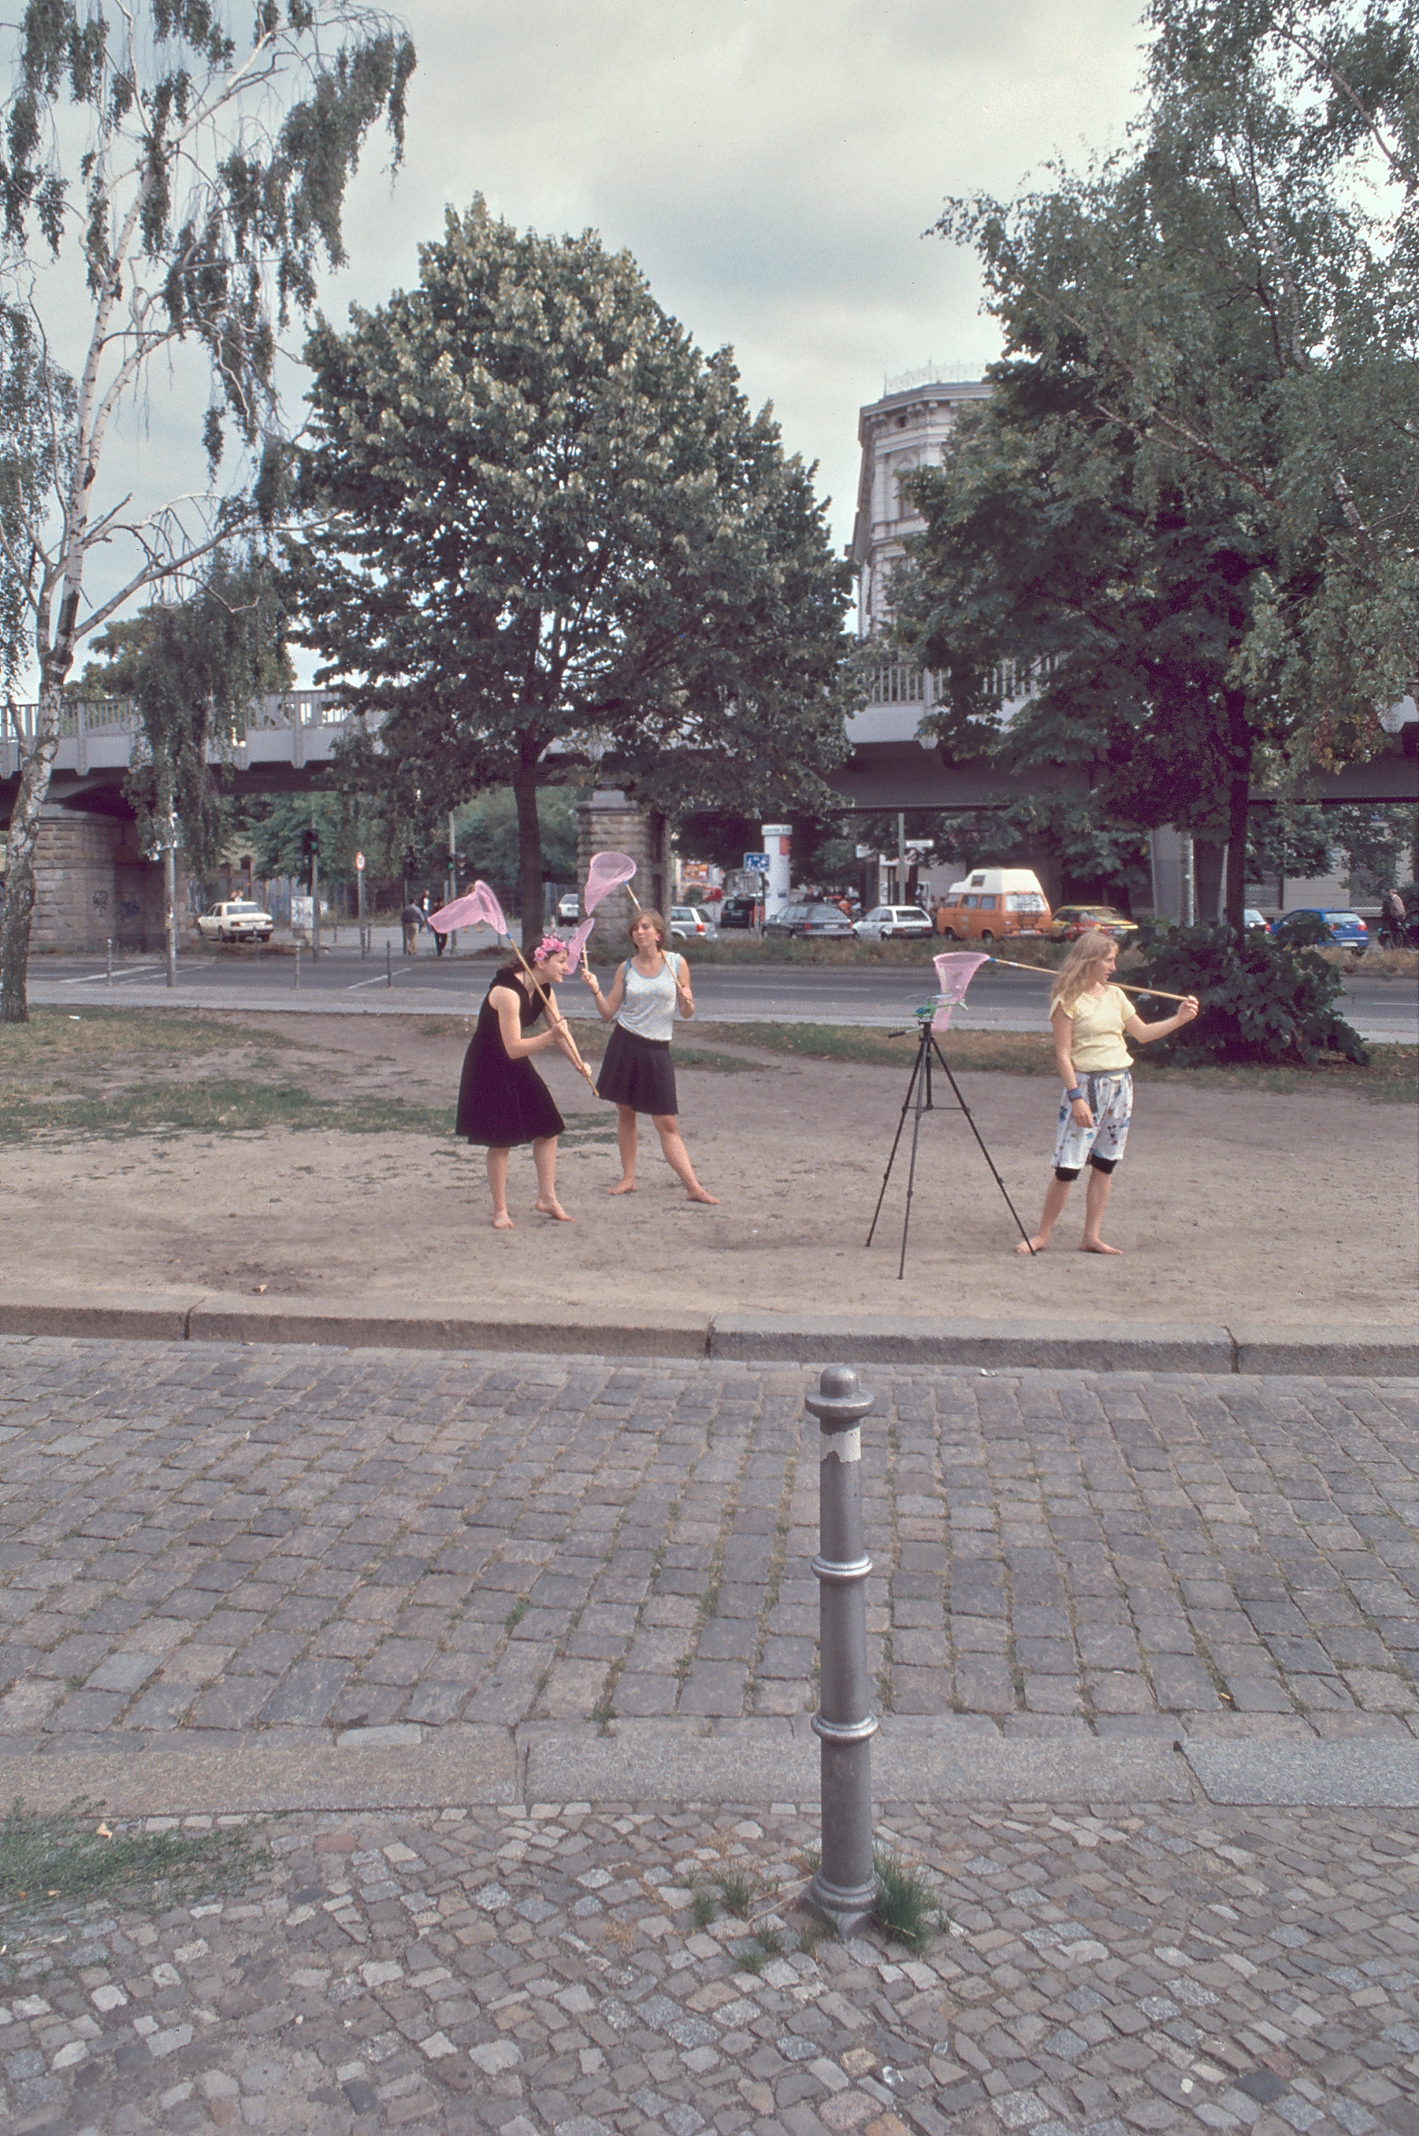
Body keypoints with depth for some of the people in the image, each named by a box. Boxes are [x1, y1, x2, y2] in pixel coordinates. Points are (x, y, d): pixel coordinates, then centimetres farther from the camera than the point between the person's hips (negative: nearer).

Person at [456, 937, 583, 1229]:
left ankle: (547, 1198, 20)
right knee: (501, 1141, -4)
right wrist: (551, 1036, -41)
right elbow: (513, 1048, -30)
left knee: (548, 1129, 7)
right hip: (488, 1070, -8)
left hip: (517, 1069, 9)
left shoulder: (545, 992, -1)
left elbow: (561, 1032, 2)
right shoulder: (507, 992, -28)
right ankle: (500, 1211, 10)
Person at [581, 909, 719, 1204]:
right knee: (625, 1113, 7)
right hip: (625, 1045, 2)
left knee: (668, 1124, -4)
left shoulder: (676, 963, 0)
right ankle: (628, 1178, 20)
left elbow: (687, 1012, 5)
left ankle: (693, 1187, -2)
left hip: (657, 1050, -2)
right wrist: (596, 990, -11)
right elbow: (608, 1013, 5)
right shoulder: (626, 968, 4)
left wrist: (686, 1001, -17)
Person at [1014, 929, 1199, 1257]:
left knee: (1105, 1163, 8)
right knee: (1068, 1166, -8)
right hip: (1086, 1083, -6)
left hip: (1120, 1084, 7)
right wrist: (1076, 1097, -18)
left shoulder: (1115, 995, 10)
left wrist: (1180, 1019, 5)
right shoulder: (1069, 1000, -9)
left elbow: (1142, 1033, 16)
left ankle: (1091, 1237, 15)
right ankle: (1042, 1236, 4)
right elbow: (1062, 1054, -11)